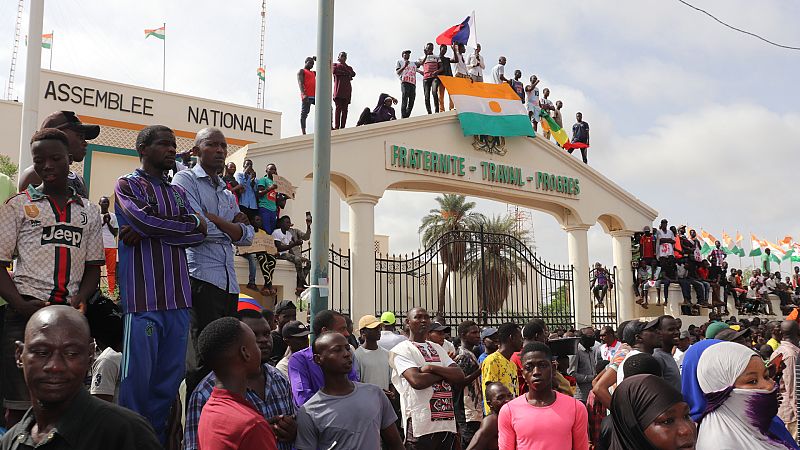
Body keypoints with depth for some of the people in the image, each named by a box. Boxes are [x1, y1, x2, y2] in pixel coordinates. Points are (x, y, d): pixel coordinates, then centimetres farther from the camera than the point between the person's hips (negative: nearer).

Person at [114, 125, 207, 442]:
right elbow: (143, 218, -13)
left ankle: (157, 438, 16)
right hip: (144, 295, -5)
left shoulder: (177, 191, 21)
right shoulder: (127, 184, 7)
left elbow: (198, 233, 4)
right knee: (139, 374, -5)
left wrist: (149, 231, -8)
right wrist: (188, 224, 1)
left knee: (171, 375, 5)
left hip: (178, 297, 5)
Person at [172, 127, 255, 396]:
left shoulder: (227, 195, 25)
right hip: (200, 278, -7)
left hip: (229, 283, 7)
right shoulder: (186, 179, 3)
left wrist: (213, 219, -5)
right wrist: (232, 227, 3)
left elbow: (247, 237, 10)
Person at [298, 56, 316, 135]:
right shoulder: (301, 71, 7)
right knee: (304, 113, -8)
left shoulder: (313, 72, 30)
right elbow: (300, 83, -9)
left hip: (315, 95, 7)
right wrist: (303, 94, -25)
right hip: (307, 96, -7)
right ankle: (303, 132, -10)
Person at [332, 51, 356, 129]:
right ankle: (336, 127, -17)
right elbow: (334, 71, -5)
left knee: (345, 109, -3)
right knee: (338, 107, -13)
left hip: (347, 90, 4)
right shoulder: (335, 65, 18)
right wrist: (346, 73, -1)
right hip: (338, 90, -4)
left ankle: (342, 127, -5)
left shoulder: (349, 67, 27)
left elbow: (353, 74, 4)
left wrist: (344, 65, 4)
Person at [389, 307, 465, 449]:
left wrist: (432, 368, -9)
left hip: (447, 421, 6)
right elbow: (417, 381, -17)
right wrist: (446, 372, -2)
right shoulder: (401, 350, -2)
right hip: (421, 425, -6)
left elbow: (460, 376, 6)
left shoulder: (437, 349, 19)